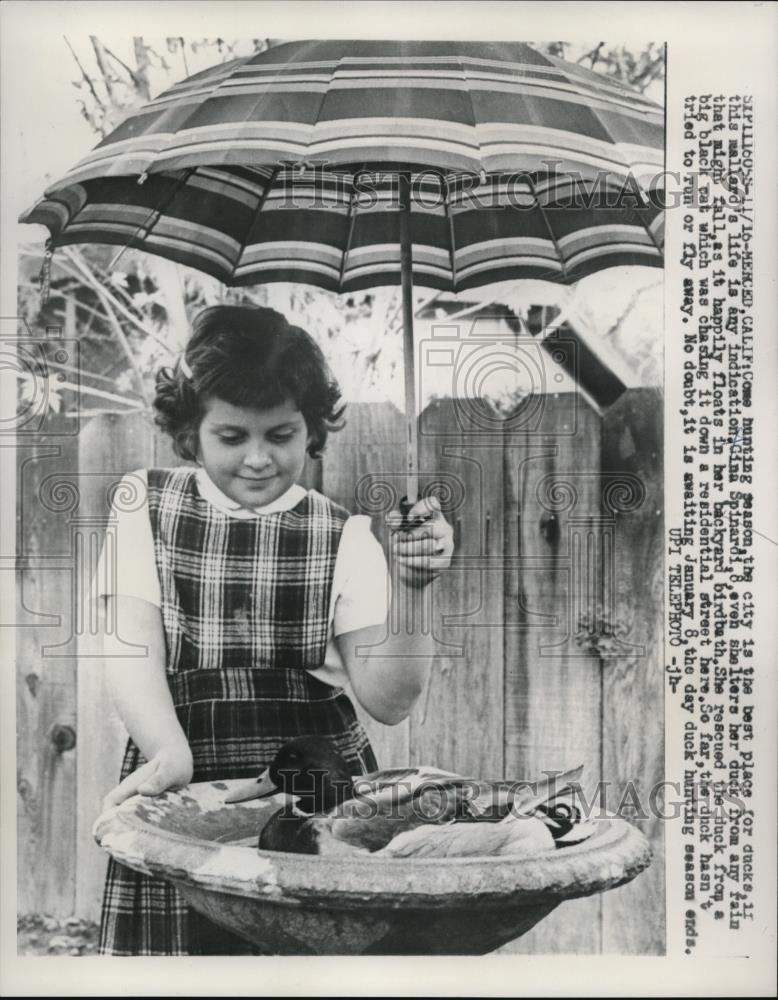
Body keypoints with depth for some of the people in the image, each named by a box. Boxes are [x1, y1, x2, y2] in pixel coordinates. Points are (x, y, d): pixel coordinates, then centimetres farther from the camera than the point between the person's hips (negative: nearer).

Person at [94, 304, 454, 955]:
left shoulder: (344, 536, 2)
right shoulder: (146, 503, 6)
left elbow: (388, 702, -2)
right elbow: (131, 645, -4)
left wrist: (409, 589, -17)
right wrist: (170, 755, -20)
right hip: (184, 781, 1)